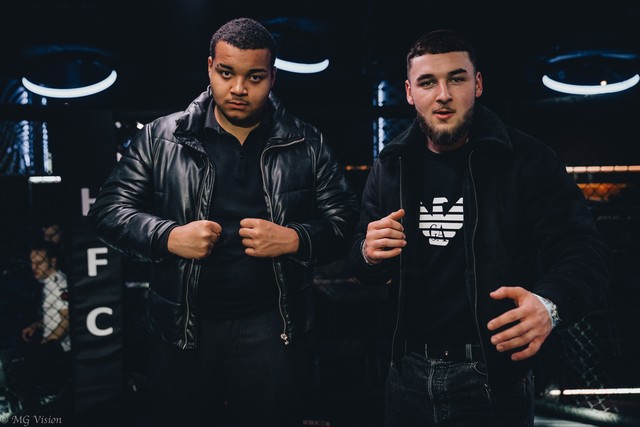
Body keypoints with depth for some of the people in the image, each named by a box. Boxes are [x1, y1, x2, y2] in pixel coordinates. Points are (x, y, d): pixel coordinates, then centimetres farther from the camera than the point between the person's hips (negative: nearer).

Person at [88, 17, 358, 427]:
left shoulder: (308, 144, 0)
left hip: (273, 327, 0)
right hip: (182, 327, 1)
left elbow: (345, 222, 1)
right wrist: (169, 236, -16)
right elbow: (109, 210, 2)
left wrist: (293, 239, -18)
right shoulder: (161, 137, 0)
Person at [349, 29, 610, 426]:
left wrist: (550, 304, -35)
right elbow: (361, 263, 11)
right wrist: (369, 254, -13)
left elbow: (584, 252, -14)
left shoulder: (527, 159, -9)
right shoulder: (391, 166, 3)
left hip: (493, 377, -3)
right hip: (409, 372, 4)